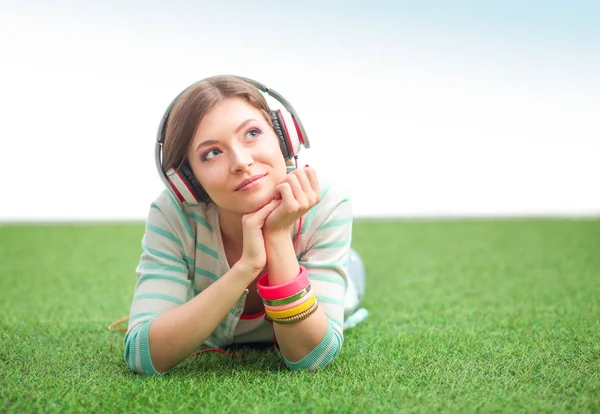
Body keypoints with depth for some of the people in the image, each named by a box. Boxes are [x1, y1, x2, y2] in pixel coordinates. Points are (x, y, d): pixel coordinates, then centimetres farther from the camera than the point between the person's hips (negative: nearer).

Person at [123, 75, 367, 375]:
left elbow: (311, 358, -41)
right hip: (212, 344, 0)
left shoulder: (326, 207, -40)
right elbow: (140, 356, -47)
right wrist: (246, 265, -55)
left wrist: (279, 237, -52)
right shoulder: (174, 215, -39)